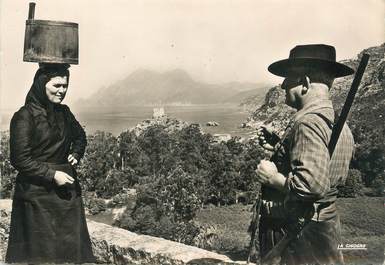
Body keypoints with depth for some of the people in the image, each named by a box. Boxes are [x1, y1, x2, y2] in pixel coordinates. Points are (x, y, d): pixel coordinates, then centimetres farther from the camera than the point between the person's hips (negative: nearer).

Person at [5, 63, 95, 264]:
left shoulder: (64, 112, 9)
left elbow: (80, 136, 26)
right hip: (37, 195, -6)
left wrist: (76, 153, 8)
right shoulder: (24, 116, -11)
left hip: (67, 189, 6)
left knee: (73, 245, 10)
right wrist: (52, 174, -16)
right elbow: (19, 159, -13)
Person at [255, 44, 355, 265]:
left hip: (301, 236, -9)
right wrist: (279, 148, 10)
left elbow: (311, 185, -33)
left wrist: (272, 177, -17)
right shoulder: (337, 122, 8)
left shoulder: (309, 122, -23)